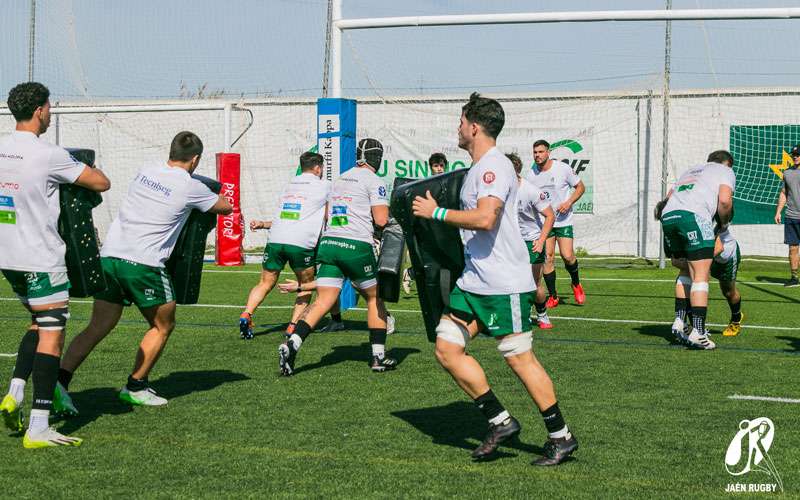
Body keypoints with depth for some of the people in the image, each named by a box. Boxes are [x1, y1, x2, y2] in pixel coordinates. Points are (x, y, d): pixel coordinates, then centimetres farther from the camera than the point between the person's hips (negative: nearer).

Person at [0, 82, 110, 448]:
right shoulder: (49, 155, -16)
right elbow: (102, 183, -9)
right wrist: (82, 167, 11)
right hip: (41, 259, -8)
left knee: (39, 323, 23)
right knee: (51, 334, -4)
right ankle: (38, 429, -8)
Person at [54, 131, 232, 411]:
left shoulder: (144, 172, 14)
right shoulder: (191, 188, -1)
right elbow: (226, 208, 15)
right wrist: (213, 197, 38)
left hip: (109, 255, 5)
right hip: (143, 264, -5)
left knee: (98, 327, 9)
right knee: (163, 326, 15)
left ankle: (60, 379, -6)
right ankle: (135, 387, 15)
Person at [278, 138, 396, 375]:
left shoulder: (340, 178, 21)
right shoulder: (374, 181, -1)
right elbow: (381, 220, -8)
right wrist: (384, 210, 14)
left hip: (328, 242, 5)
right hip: (356, 246, -5)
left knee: (323, 302, -2)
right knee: (374, 298, 13)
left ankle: (291, 345, -21)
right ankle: (379, 356, 13)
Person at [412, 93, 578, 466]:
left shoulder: (494, 166, -15)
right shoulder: (477, 169, 16)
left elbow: (485, 218, -29)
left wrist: (436, 212, -19)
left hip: (504, 284, -10)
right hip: (473, 279, 10)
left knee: (519, 358, -4)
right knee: (447, 348, 4)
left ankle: (561, 437, 9)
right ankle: (500, 422, 11)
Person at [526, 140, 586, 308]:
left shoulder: (563, 169, -8)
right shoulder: (531, 175, 1)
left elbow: (580, 187, 0)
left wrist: (569, 202, -14)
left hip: (563, 220, -3)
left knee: (567, 256, -13)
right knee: (547, 258, -4)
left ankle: (576, 284, 17)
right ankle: (552, 296, 8)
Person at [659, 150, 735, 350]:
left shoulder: (691, 171, 37)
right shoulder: (725, 171, 19)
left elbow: (668, 196, 28)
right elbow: (724, 200, 1)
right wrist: (723, 222, 17)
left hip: (668, 216, 6)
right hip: (693, 215, -6)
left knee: (686, 273, 20)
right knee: (701, 276, -6)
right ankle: (697, 331, -15)